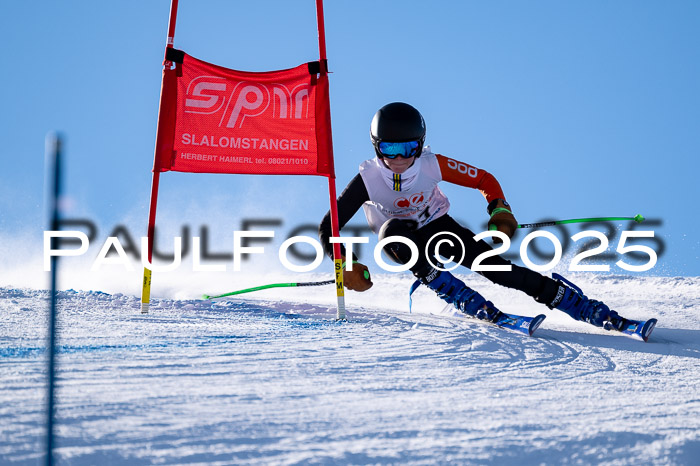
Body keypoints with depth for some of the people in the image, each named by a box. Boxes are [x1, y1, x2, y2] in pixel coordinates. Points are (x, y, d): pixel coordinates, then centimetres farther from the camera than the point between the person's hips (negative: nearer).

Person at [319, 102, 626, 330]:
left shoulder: (431, 165, -25)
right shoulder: (367, 180, -28)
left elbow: (484, 180, -12)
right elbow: (328, 229, -24)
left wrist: (499, 210, -29)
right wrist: (347, 267, -37)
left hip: (436, 227, 0)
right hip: (399, 240, 0)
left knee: (495, 266, -20)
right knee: (394, 230, -37)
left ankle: (590, 310, -19)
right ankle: (465, 300, -33)